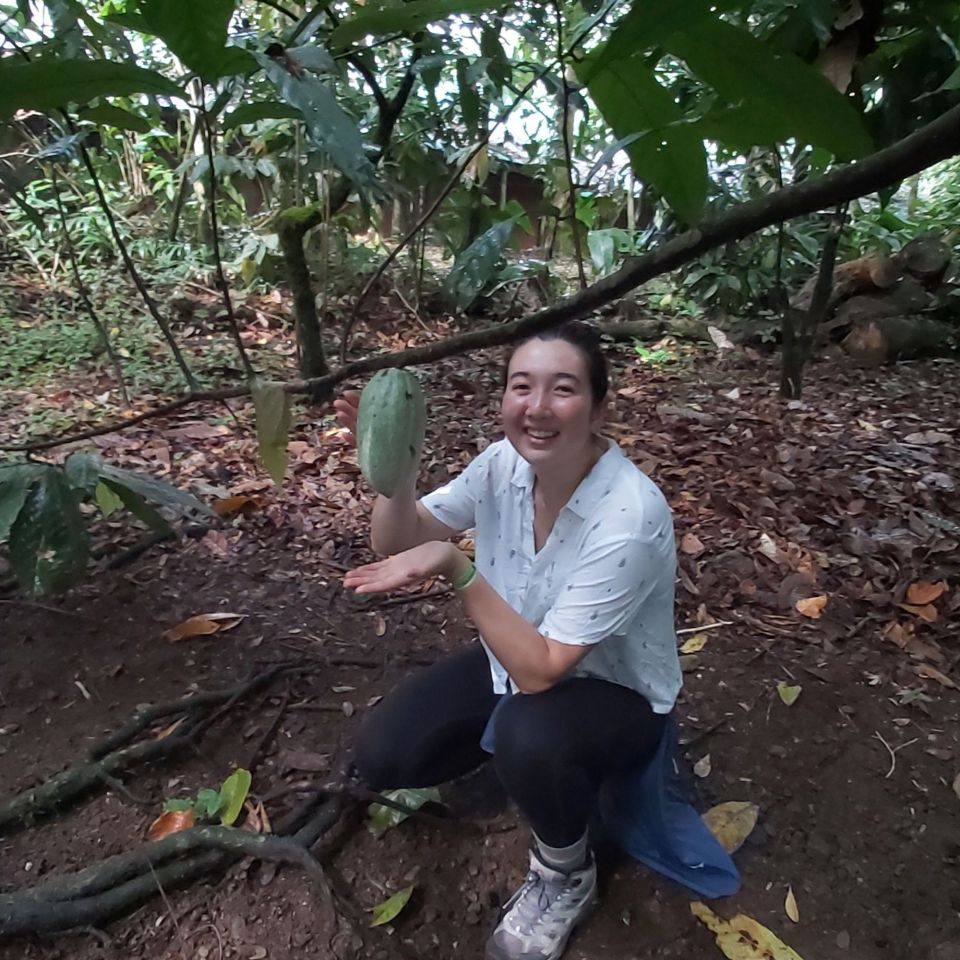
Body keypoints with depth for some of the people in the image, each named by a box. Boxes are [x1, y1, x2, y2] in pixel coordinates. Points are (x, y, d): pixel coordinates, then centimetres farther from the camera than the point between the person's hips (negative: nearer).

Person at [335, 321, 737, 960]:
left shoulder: (629, 518, -34)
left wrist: (456, 568, -41)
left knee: (527, 737, -37)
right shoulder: (506, 462, -16)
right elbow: (399, 545, -10)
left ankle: (568, 876, -2)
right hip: (518, 659, 5)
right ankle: (512, 754, 21)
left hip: (616, 693, -5)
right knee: (381, 758, -7)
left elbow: (541, 671, -33)